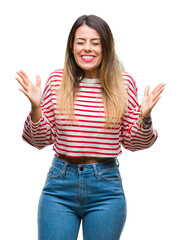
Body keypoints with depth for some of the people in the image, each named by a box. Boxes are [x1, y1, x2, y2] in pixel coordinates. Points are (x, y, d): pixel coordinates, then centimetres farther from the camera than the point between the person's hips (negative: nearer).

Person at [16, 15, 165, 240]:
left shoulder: (124, 83, -1)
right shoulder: (57, 80, 0)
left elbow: (131, 141, 7)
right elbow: (41, 140, 5)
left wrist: (144, 117, -11)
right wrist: (36, 107, -11)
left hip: (106, 188, 0)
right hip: (60, 184, 0)